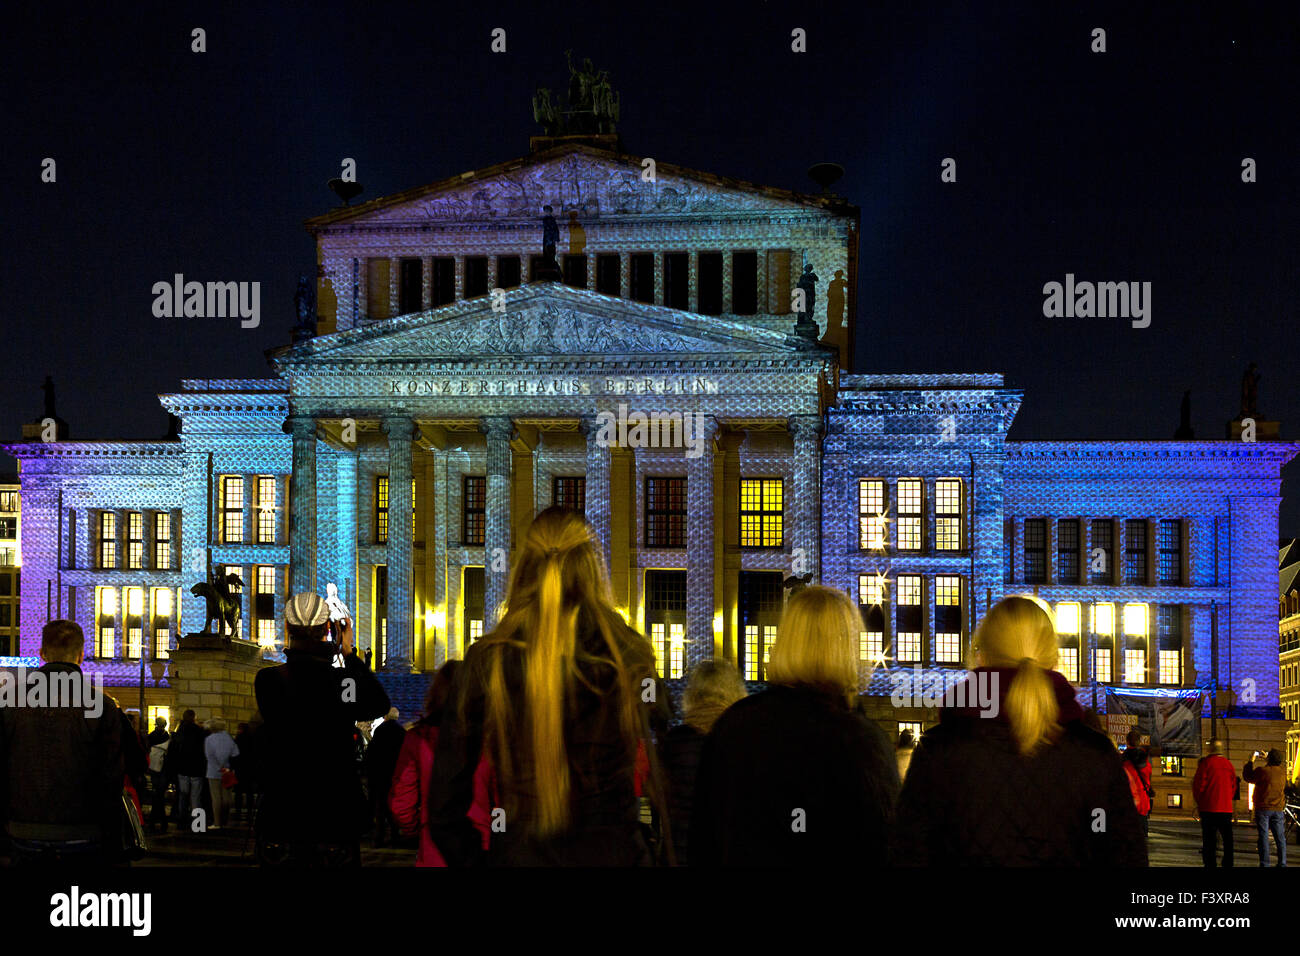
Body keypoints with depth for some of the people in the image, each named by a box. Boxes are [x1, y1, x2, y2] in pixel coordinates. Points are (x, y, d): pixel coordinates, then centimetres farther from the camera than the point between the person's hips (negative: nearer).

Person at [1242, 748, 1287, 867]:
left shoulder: (1262, 771, -14)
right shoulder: (1283, 772, 3)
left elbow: (1248, 777, 2)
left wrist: (1251, 761, 11)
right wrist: (1266, 760, 32)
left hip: (1263, 809, -4)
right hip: (1278, 809, 4)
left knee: (1263, 837, -1)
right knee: (1280, 838, 9)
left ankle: (1264, 864, -3)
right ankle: (1282, 863, 9)